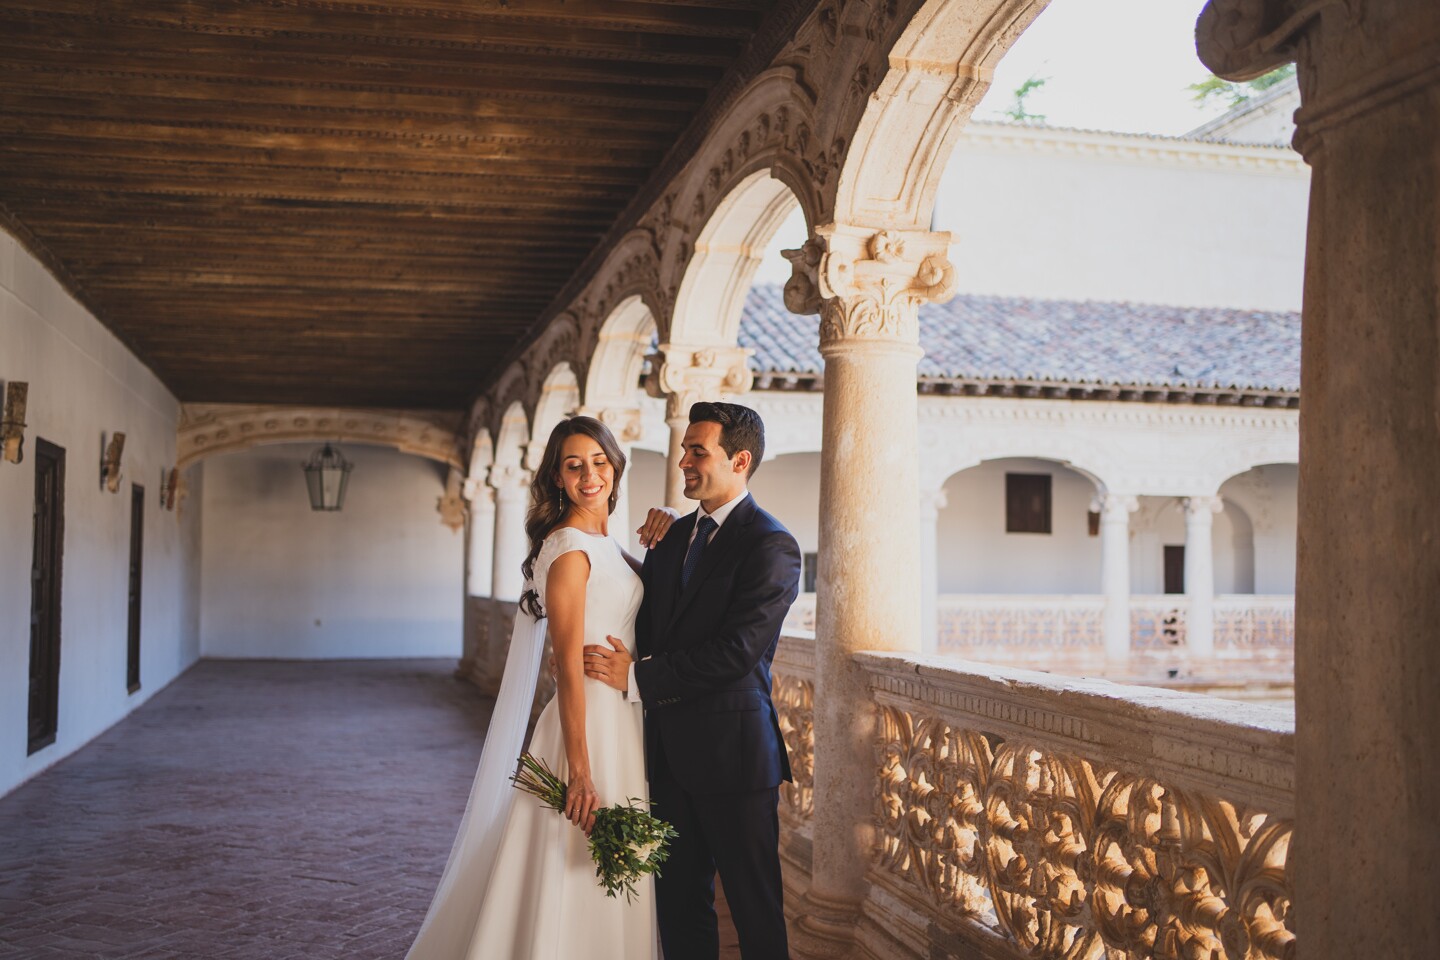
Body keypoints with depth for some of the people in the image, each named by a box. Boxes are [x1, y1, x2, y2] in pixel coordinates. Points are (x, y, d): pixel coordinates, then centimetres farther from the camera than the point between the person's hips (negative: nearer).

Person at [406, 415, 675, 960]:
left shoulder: (605, 545, 11)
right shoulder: (569, 550, -15)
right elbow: (569, 666, -19)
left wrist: (661, 545, 3)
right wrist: (580, 771, -23)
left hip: (621, 724, 9)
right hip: (588, 726, -9)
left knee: (611, 892, 17)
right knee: (579, 898, 1)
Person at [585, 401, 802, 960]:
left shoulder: (771, 546, -12)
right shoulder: (672, 536, 13)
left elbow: (736, 651, -20)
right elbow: (646, 625, 16)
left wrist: (638, 677, -17)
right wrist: (618, 658, -6)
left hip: (733, 751, -7)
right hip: (671, 748, 7)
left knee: (754, 904, 5)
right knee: (679, 899, 15)